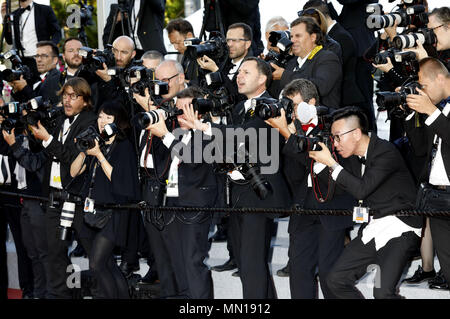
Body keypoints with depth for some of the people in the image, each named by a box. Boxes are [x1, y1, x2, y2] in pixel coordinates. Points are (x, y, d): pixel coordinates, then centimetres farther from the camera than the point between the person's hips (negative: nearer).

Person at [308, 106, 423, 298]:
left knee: (382, 292, -23)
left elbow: (361, 189, -22)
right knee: (336, 280, 2)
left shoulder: (386, 152, -16)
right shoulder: (351, 155, 8)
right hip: (372, 228, 8)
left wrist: (331, 163, -17)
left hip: (399, 228, -8)